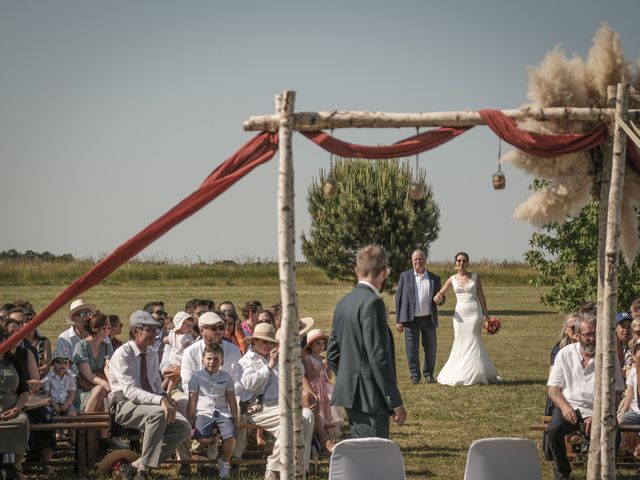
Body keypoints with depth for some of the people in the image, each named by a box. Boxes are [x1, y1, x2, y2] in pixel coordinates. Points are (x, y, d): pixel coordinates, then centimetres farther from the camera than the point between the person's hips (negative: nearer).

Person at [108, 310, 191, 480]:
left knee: (184, 427, -15)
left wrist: (164, 396, -1)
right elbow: (130, 391, -24)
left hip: (149, 401, 8)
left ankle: (136, 466, -15)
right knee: (158, 413, -37)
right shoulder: (122, 355, -13)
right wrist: (160, 401, -36)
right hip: (125, 405, -8)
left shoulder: (152, 353, 11)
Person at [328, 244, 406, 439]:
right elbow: (379, 357, -20)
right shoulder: (372, 303, -16)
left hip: (350, 393, 9)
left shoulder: (344, 303, 12)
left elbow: (332, 354, 17)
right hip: (370, 399, -9)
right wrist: (396, 403, -16)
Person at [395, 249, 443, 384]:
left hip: (429, 319, 2)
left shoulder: (434, 278, 9)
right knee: (412, 350, 1)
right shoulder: (405, 276, 5)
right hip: (411, 319, -2)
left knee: (431, 349, 7)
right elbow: (398, 297, 3)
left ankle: (428, 374, 21)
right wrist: (398, 320, -3)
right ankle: (415, 375, 11)